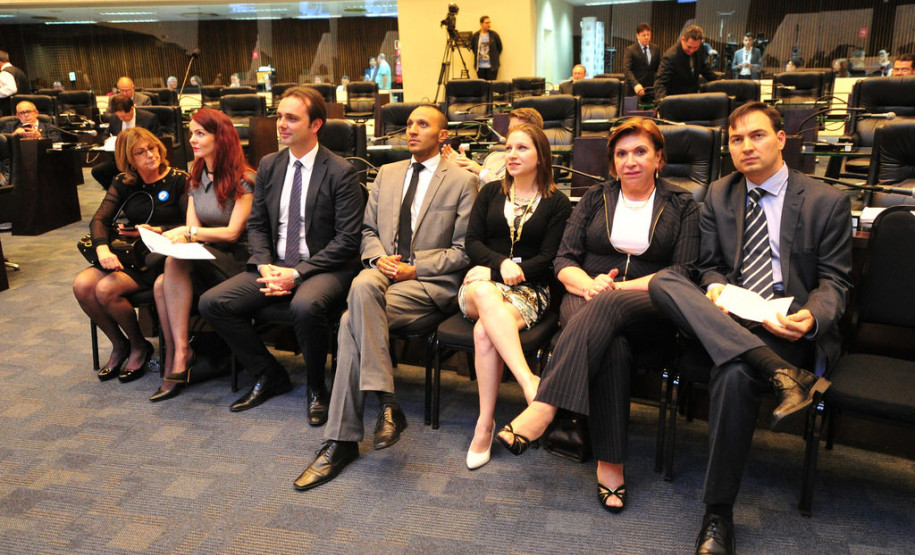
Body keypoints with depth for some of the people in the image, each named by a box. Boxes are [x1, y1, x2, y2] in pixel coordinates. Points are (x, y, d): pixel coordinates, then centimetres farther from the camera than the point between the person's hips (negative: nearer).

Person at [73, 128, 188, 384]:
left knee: (107, 289, -25)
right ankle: (119, 344, 6)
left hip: (161, 255, -6)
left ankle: (139, 347, 0)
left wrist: (156, 231, -22)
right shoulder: (123, 183, 9)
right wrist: (102, 249, -20)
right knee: (82, 285, -17)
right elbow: (99, 219, -1)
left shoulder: (179, 180, -6)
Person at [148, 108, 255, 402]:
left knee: (176, 263, -32)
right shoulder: (196, 179, 16)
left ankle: (180, 355, -25)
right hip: (204, 256, 6)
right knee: (162, 283, -26)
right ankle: (176, 364, -20)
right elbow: (192, 229, 10)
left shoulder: (244, 179, -5)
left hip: (234, 259, -6)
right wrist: (174, 235, -12)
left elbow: (232, 232, -10)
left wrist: (189, 232, -14)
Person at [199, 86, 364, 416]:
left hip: (324, 268, -6)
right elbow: (256, 225, 14)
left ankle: (316, 389, -10)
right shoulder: (268, 166, 10)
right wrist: (266, 266, -7)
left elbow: (347, 239, -11)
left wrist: (297, 273, -18)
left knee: (305, 305, -38)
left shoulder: (341, 172, -8)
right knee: (211, 303, -11)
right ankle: (269, 376, 7)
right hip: (274, 265, 6)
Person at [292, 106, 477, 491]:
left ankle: (343, 440, -23)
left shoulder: (462, 181, 4)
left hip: (430, 281, -5)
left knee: (353, 320, -29)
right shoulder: (387, 173, 20)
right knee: (361, 287, -32)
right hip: (383, 268, 5)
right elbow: (368, 230, 19)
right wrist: (379, 258, -3)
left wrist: (415, 268, -12)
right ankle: (386, 402, -26)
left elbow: (463, 251, -1)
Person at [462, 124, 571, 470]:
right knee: (484, 291, -39)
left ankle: (485, 423, -29)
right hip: (483, 281, 2)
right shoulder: (490, 193, 19)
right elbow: (472, 242, 7)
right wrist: (502, 263, -12)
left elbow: (548, 258, 1)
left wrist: (518, 270, -16)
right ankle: (530, 382, -49)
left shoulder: (557, 203, 11)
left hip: (528, 290, -2)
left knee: (484, 331, -35)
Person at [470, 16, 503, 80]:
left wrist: (495, 57, 5)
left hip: (492, 66, -1)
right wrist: (477, 56, 9)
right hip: (480, 66, 2)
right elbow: (472, 47, 15)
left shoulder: (494, 35, -2)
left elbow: (500, 48, 8)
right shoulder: (475, 35, 1)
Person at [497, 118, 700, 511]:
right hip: (587, 299, 1)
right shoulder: (595, 198, 17)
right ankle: (609, 463, -32)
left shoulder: (682, 206, 11)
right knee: (611, 346, -35)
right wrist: (589, 284, -14)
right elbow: (564, 260, 9)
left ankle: (542, 409, -45)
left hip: (651, 306, -1)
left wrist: (618, 288, -13)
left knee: (607, 309, -38)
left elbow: (684, 272, -1)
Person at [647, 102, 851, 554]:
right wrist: (714, 288, -11)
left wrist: (811, 318, -20)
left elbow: (834, 281, 3)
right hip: (727, 321, 4)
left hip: (790, 327, -3)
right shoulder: (718, 196, 15)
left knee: (734, 375, -36)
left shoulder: (828, 201, 5)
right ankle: (782, 375, -36)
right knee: (663, 282, -27)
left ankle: (718, 514, -19)